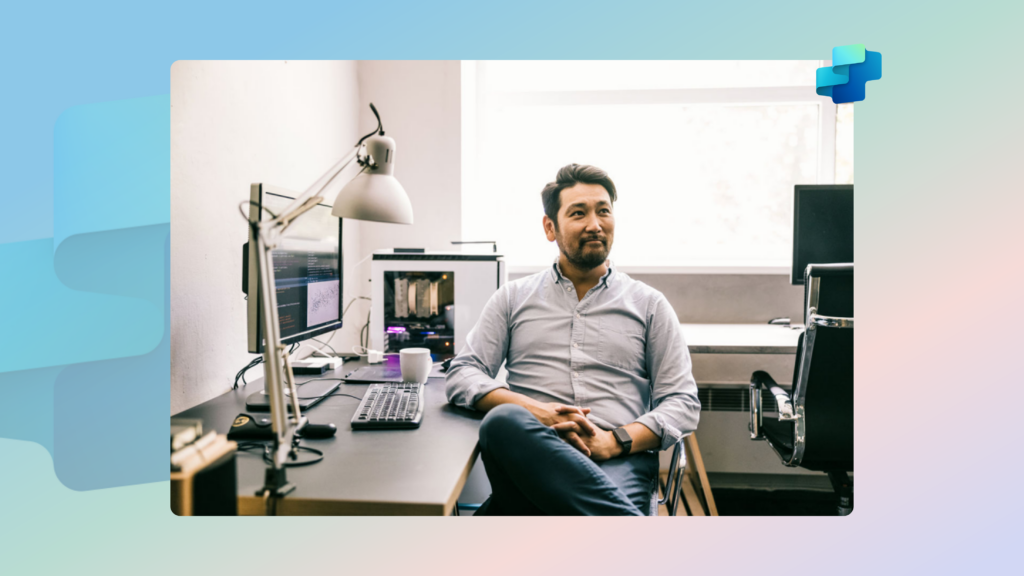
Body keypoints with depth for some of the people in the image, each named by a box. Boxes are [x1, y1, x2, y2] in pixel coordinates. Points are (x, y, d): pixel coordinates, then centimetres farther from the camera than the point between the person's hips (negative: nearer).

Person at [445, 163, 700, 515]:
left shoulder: (649, 304, 17)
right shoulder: (514, 298, 19)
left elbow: (683, 401, 11)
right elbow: (462, 375, 10)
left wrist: (614, 441, -9)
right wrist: (533, 411, -10)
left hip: (619, 461, -2)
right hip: (528, 452, 3)